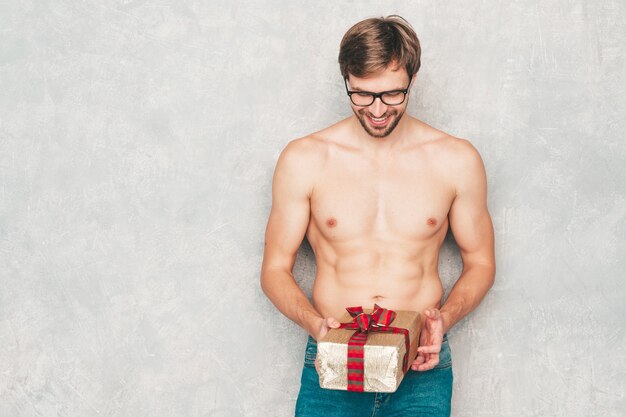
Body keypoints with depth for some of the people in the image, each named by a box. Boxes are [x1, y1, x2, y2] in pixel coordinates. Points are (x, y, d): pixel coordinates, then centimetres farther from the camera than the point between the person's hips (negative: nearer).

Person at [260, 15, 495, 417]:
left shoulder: (456, 160, 2)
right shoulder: (304, 160, 0)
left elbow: (480, 263, 11)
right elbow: (275, 269, 6)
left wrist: (444, 318, -7)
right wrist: (315, 322, -13)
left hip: (421, 367, 1)